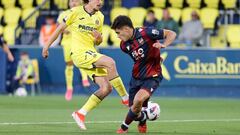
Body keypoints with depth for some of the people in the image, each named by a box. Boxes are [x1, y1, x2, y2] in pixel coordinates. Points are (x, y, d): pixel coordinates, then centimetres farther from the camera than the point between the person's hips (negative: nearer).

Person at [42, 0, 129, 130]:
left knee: (106, 88, -6)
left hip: (91, 54, 7)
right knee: (110, 62, -28)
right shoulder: (76, 12, -3)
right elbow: (60, 28, 5)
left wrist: (99, 38, -3)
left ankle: (80, 114, 3)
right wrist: (47, 46, 6)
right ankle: (126, 98, -19)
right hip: (79, 53, -7)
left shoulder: (99, 16, 13)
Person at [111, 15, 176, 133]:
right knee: (135, 110, 5)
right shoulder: (124, 45, 0)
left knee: (138, 100, -29)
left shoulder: (146, 33, -19)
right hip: (136, 76, 6)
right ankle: (143, 119, 42)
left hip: (152, 76, -6)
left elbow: (171, 34, -15)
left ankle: (125, 126, -6)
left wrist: (163, 45, -32)